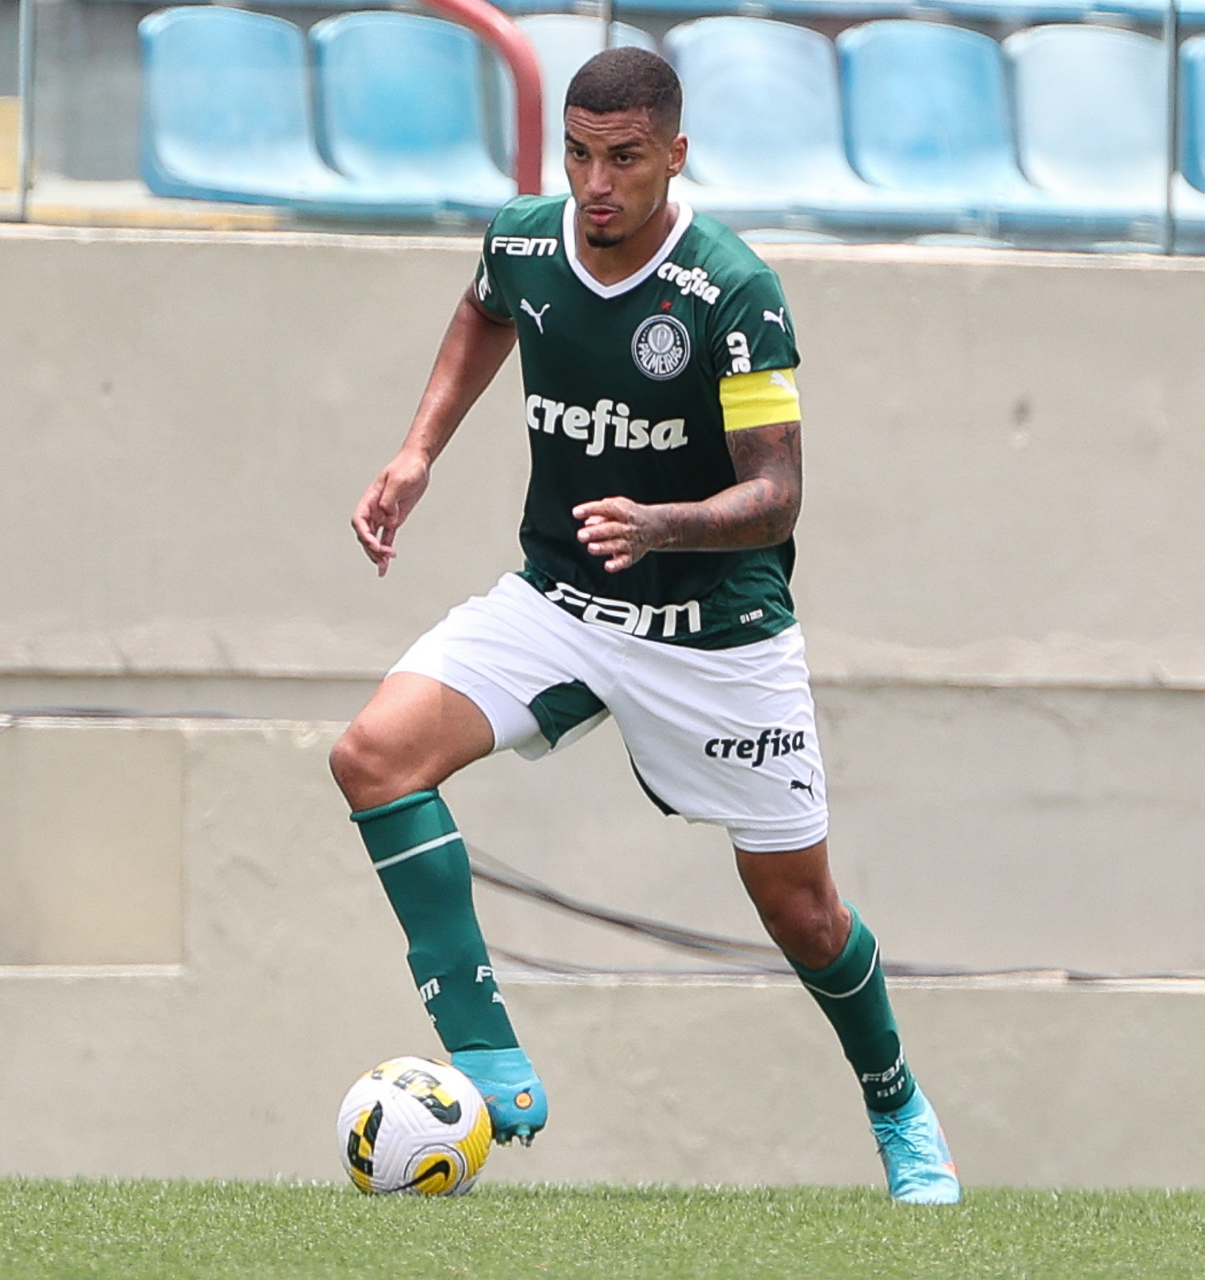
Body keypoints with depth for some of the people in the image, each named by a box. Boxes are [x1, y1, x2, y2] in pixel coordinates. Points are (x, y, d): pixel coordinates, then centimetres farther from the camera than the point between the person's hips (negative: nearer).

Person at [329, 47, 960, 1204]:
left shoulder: (735, 295, -21)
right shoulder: (522, 241, -6)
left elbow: (775, 496, -22)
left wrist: (659, 524, -40)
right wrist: (418, 455, 9)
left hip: (714, 629, -4)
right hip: (555, 599, 4)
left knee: (801, 913, 4)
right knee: (375, 752, -21)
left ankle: (898, 1110, 37)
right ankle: (491, 1075, -23)